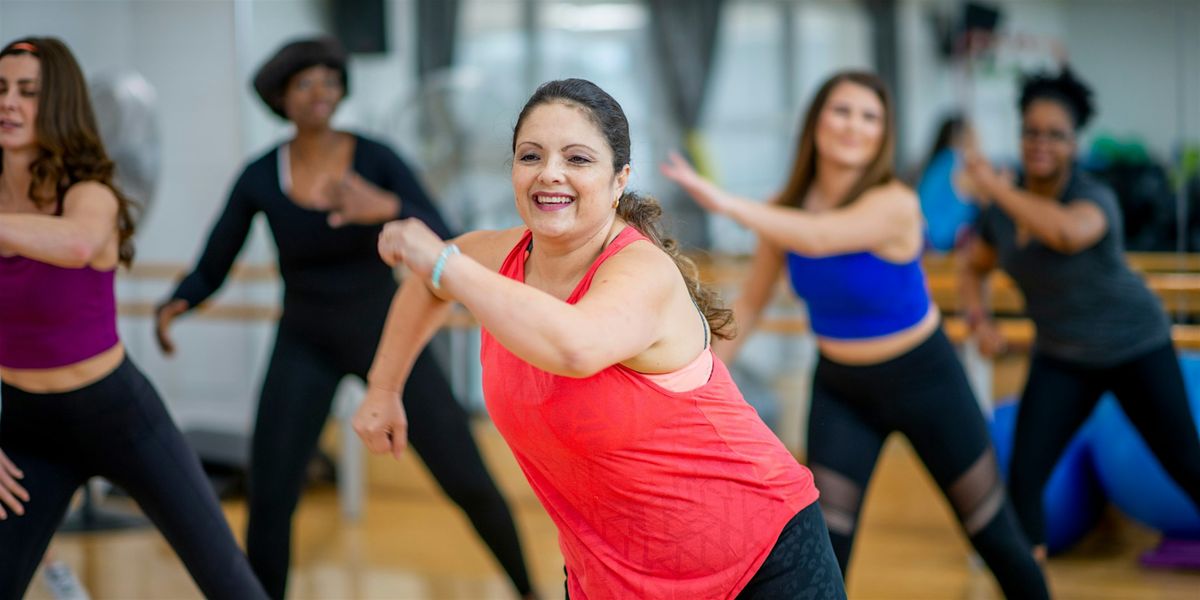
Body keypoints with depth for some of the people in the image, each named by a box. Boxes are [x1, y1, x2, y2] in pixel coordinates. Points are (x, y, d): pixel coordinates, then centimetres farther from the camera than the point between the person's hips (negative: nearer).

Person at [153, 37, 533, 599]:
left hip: (384, 332, -1)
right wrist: (171, 310, -29)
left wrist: (386, 208, -48)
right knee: (268, 504, -12)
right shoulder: (257, 178, -12)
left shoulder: (378, 158, -17)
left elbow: (444, 247, -26)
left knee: (469, 483, -4)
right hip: (307, 345, 1)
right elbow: (208, 274, -5)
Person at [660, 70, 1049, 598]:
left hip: (923, 379, -3)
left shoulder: (895, 204, -26)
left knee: (994, 534, 8)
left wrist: (726, 204, -54)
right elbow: (749, 305, -1)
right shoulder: (785, 212, -10)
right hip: (839, 388, 3)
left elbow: (819, 238, -45)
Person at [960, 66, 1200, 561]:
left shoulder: (1095, 198, -23)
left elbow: (1068, 232, -49)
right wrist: (979, 320, -9)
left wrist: (997, 188, -41)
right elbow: (974, 268, 10)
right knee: (1023, 478, -8)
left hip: (1135, 347, -4)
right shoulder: (1001, 209, -7)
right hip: (1061, 359, 4)